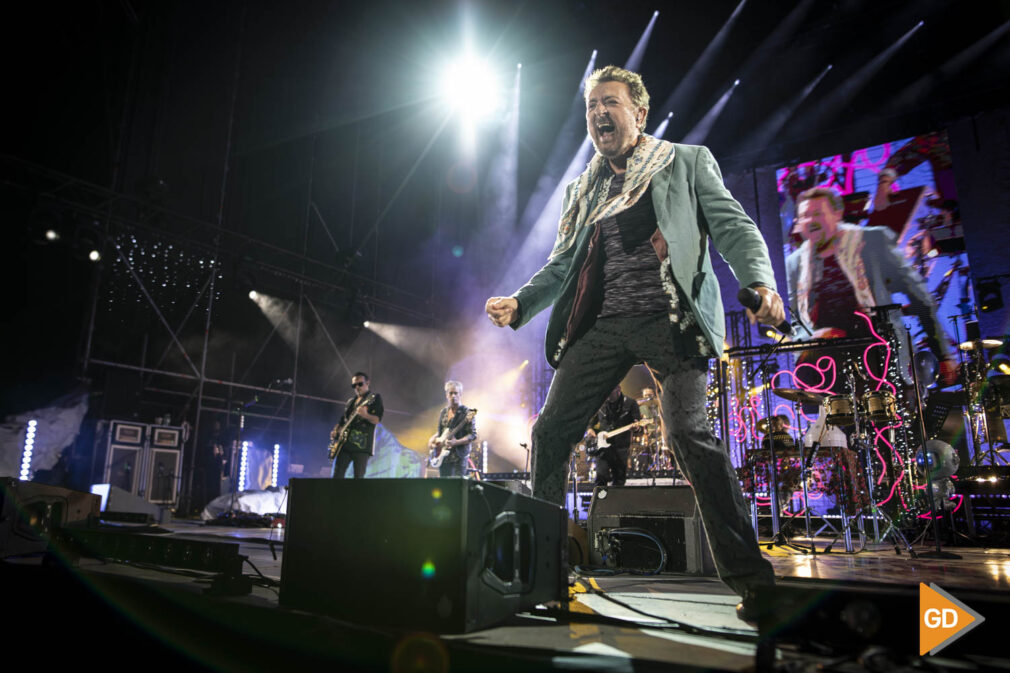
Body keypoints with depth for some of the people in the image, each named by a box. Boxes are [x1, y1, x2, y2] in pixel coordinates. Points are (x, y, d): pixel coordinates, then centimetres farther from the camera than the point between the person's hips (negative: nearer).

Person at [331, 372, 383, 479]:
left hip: (362, 444, -6)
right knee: (337, 475, 0)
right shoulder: (350, 401, 22)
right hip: (345, 443, 6)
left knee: (358, 477, -7)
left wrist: (365, 415, -29)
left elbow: (377, 420, -9)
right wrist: (335, 431, 9)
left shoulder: (375, 398, 3)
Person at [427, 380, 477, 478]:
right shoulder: (443, 412, 12)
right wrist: (433, 439, 2)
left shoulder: (466, 413, -7)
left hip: (459, 456, -6)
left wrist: (456, 442, -22)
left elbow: (473, 435, -11)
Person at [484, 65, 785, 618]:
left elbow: (734, 228, 3)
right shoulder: (580, 191, 22)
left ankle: (750, 580, -8)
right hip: (602, 324, 5)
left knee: (688, 432, -21)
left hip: (669, 318, -4)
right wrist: (520, 303, 1)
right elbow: (562, 264, 20)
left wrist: (760, 283, -18)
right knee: (550, 431, -4)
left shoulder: (687, 162, 12)